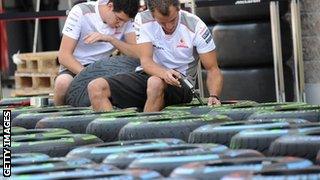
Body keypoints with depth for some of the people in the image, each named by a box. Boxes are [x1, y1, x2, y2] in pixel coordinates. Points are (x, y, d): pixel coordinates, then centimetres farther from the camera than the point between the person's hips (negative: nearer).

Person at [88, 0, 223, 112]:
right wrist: (164, 73, -38)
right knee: (96, 87, -18)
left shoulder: (196, 27, -12)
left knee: (156, 83, -40)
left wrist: (213, 96, -30)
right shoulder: (142, 20, -7)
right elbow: (146, 61, -15)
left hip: (180, 82, -3)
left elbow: (213, 69, -9)